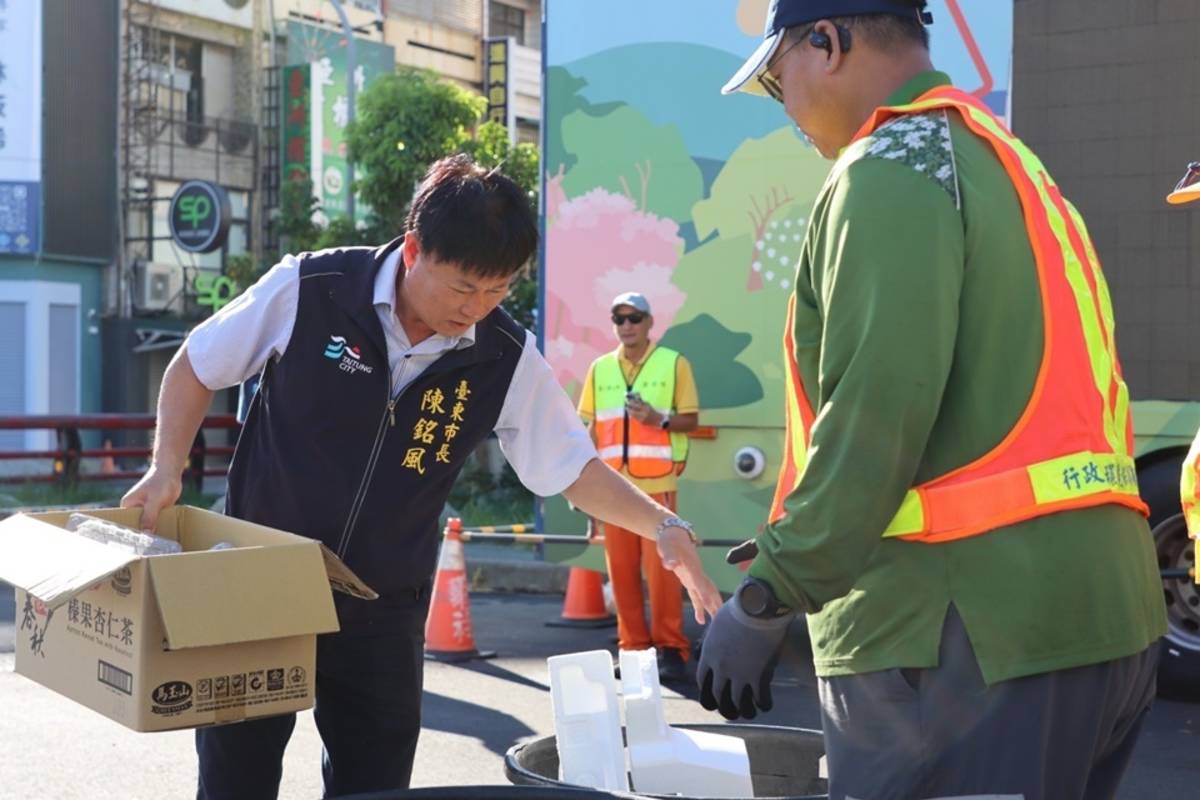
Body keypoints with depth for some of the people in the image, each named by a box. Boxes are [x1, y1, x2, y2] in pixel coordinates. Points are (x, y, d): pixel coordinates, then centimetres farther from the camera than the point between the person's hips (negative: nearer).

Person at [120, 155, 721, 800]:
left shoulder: (507, 359, -9)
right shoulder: (307, 291, -15)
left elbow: (574, 468, -2)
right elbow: (195, 368, -1)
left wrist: (663, 526, -17)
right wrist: (167, 469, -13)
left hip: (382, 615, 2)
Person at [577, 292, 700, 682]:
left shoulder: (673, 363, 3)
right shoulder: (600, 369, 12)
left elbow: (690, 419, 3)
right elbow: (589, 426, 11)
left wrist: (659, 419, -16)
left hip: (657, 484, -3)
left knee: (661, 567, -5)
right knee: (621, 568, 4)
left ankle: (670, 648, 3)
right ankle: (633, 646, 13)